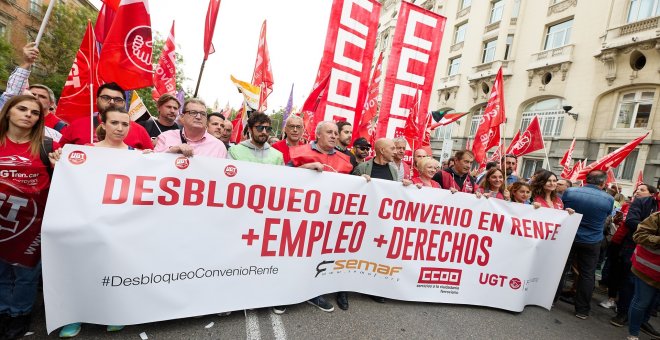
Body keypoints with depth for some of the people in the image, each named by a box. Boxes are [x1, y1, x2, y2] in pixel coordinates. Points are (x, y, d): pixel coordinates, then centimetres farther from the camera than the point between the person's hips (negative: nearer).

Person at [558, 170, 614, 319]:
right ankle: (582, 310, 16)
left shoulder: (569, 192, -11)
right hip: (591, 242, 0)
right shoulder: (609, 199, -11)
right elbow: (608, 215, 10)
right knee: (587, 275, 9)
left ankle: (551, 300, 20)